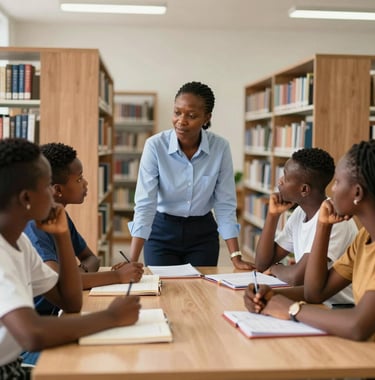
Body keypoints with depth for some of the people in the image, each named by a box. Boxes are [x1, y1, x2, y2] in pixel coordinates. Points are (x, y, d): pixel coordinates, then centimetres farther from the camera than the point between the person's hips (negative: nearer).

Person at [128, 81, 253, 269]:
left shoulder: (220, 147, -14)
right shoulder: (155, 145, -19)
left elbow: (225, 204, -8)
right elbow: (144, 205, -22)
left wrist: (236, 257, -13)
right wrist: (132, 262, -30)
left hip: (203, 233, 2)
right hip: (162, 231, -1)